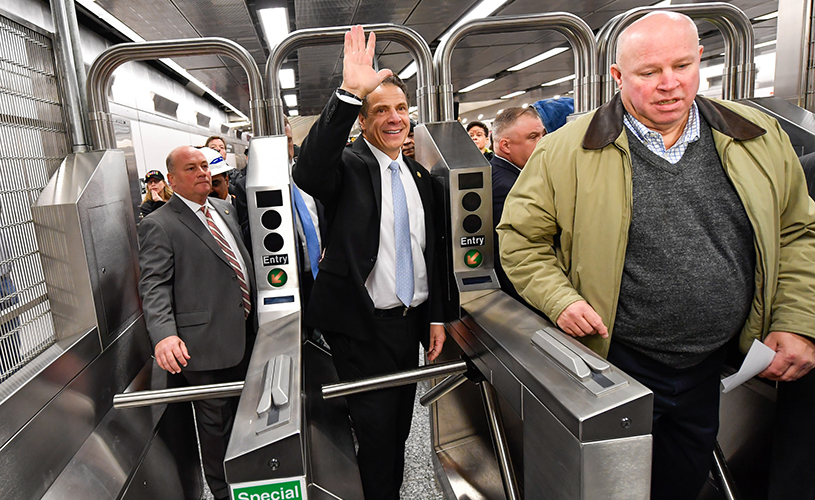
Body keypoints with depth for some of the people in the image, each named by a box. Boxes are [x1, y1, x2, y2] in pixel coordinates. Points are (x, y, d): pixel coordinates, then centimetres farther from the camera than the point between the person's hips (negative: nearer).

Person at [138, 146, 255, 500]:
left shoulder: (223, 208, 12)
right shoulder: (158, 225, -11)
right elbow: (154, 286, -17)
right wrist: (164, 334, -32)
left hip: (245, 334, 7)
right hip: (206, 343, -7)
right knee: (216, 420, 9)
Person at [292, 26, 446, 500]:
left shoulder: (420, 175, 11)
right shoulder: (349, 166, -8)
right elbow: (309, 173, -33)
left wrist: (436, 316, 11)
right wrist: (349, 94, -39)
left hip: (411, 320, 6)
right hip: (363, 324, -6)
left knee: (400, 425, 20)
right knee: (377, 429, 3)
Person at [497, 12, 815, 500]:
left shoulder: (760, 137, 1)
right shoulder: (567, 151, -12)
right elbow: (522, 239, -6)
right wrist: (560, 298, -19)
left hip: (710, 367, 5)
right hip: (612, 362, -4)